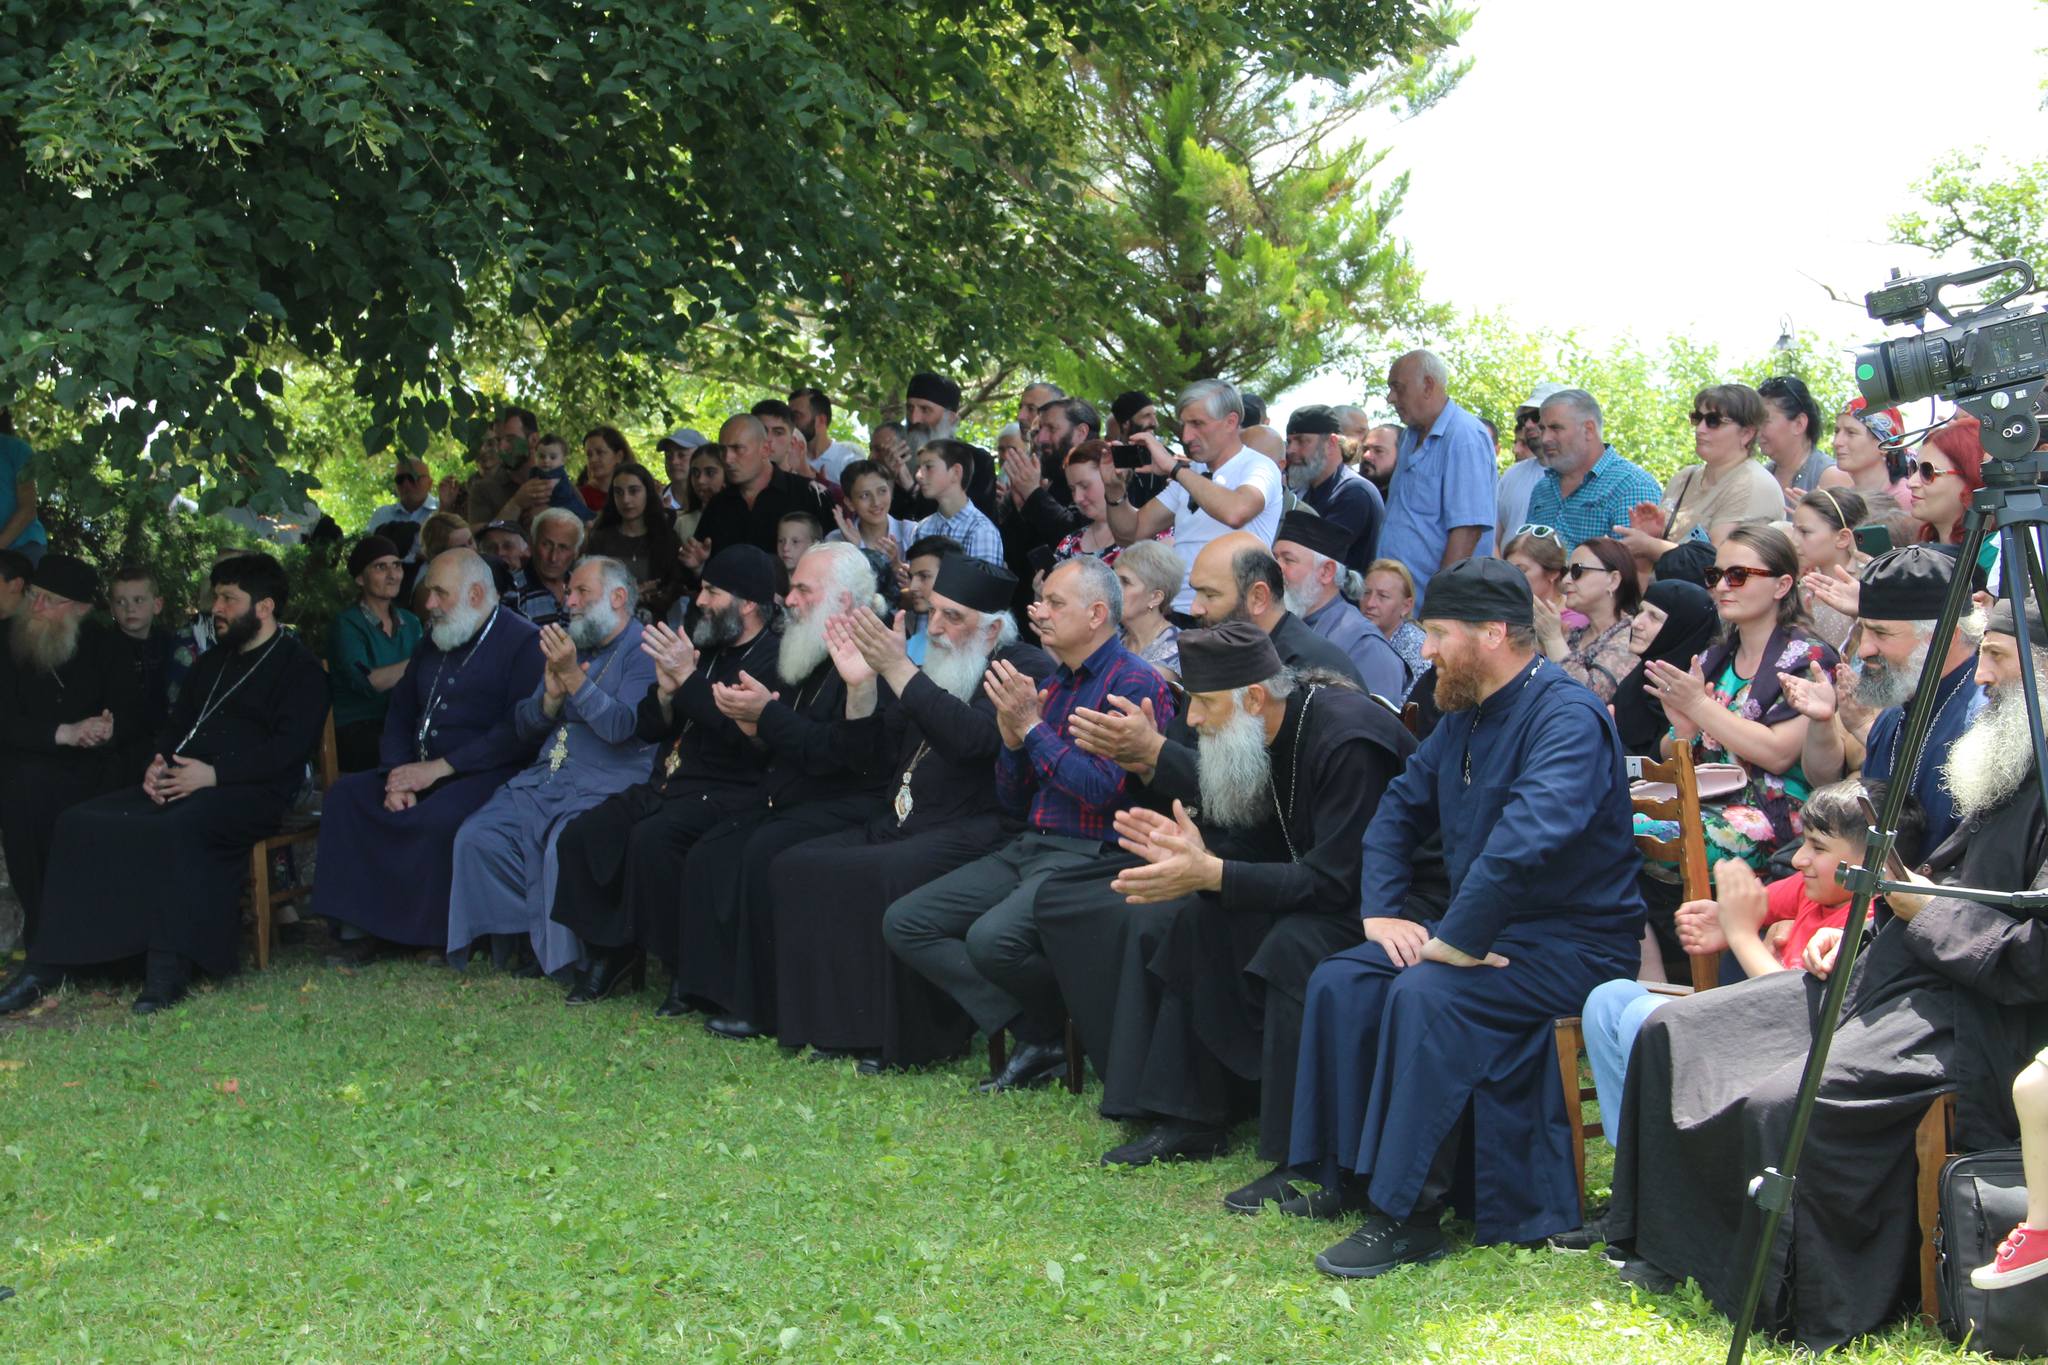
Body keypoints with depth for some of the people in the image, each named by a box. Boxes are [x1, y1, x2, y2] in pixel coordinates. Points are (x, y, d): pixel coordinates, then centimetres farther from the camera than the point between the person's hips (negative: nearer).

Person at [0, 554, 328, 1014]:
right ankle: (46, 965, -19)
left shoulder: (299, 667, 1)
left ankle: (168, 970, -37)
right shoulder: (212, 662, 27)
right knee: (82, 822, -14)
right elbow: (177, 726, 26)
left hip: (252, 792, -8)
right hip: (181, 784, 8)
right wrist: (158, 764, 2)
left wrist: (213, 774, -19)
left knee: (175, 829, -39)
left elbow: (287, 748, -11)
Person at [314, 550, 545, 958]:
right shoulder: (432, 644, 20)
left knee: (439, 817, -37)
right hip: (420, 769, 8)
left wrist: (439, 768, -18)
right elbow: (399, 714, 19)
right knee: (345, 795, -14)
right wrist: (398, 776, -3)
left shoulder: (524, 642, -6)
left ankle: (428, 931, -19)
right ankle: (364, 927, -15)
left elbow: (519, 733, -16)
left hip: (486, 772, -8)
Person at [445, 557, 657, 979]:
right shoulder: (568, 644, 22)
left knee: (564, 849, -34)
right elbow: (524, 727, 19)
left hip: (604, 787, -8)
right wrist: (551, 696, -1)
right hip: (543, 779, 8)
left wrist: (573, 677, -21)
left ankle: (565, 958, -16)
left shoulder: (642, 650, -3)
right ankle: (533, 940, -8)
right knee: (477, 837, -12)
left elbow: (620, 727, -17)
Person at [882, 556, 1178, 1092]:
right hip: (1029, 847, 9)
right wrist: (1011, 736, 0)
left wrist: (1032, 727, -14)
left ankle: (1056, 1031, -2)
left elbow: (1105, 791, -20)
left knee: (992, 938, -32)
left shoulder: (1134, 683, -8)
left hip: (1089, 856, -9)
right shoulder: (1053, 684, 18)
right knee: (905, 922, -3)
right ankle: (1035, 1034, -10)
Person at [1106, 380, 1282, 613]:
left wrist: (1173, 467, -19)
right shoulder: (1190, 474, 19)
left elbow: (1236, 513, -26)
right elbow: (1133, 530, 19)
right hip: (1175, 609, 6)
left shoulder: (1259, 467, -3)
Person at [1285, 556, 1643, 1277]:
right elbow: (1400, 807, 21)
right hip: (1486, 930, 9)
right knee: (1340, 981, -4)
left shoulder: (1566, 717, -20)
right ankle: (1349, 1175, 2)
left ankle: (1407, 1211, -27)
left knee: (1427, 994, -31)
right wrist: (1381, 910, 6)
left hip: (1574, 942, -9)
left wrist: (1456, 939, -32)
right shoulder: (1464, 717, 11)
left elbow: (1529, 839, -36)